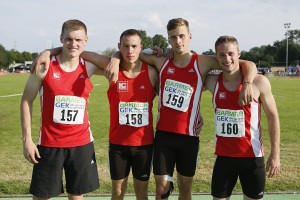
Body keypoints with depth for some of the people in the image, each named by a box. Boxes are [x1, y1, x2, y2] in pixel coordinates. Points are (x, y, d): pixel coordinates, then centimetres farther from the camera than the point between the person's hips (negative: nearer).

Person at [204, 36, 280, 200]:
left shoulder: (259, 82, -9)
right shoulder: (212, 82, -2)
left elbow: (272, 117, -3)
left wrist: (275, 154, -6)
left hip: (252, 157, -2)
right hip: (223, 156, 2)